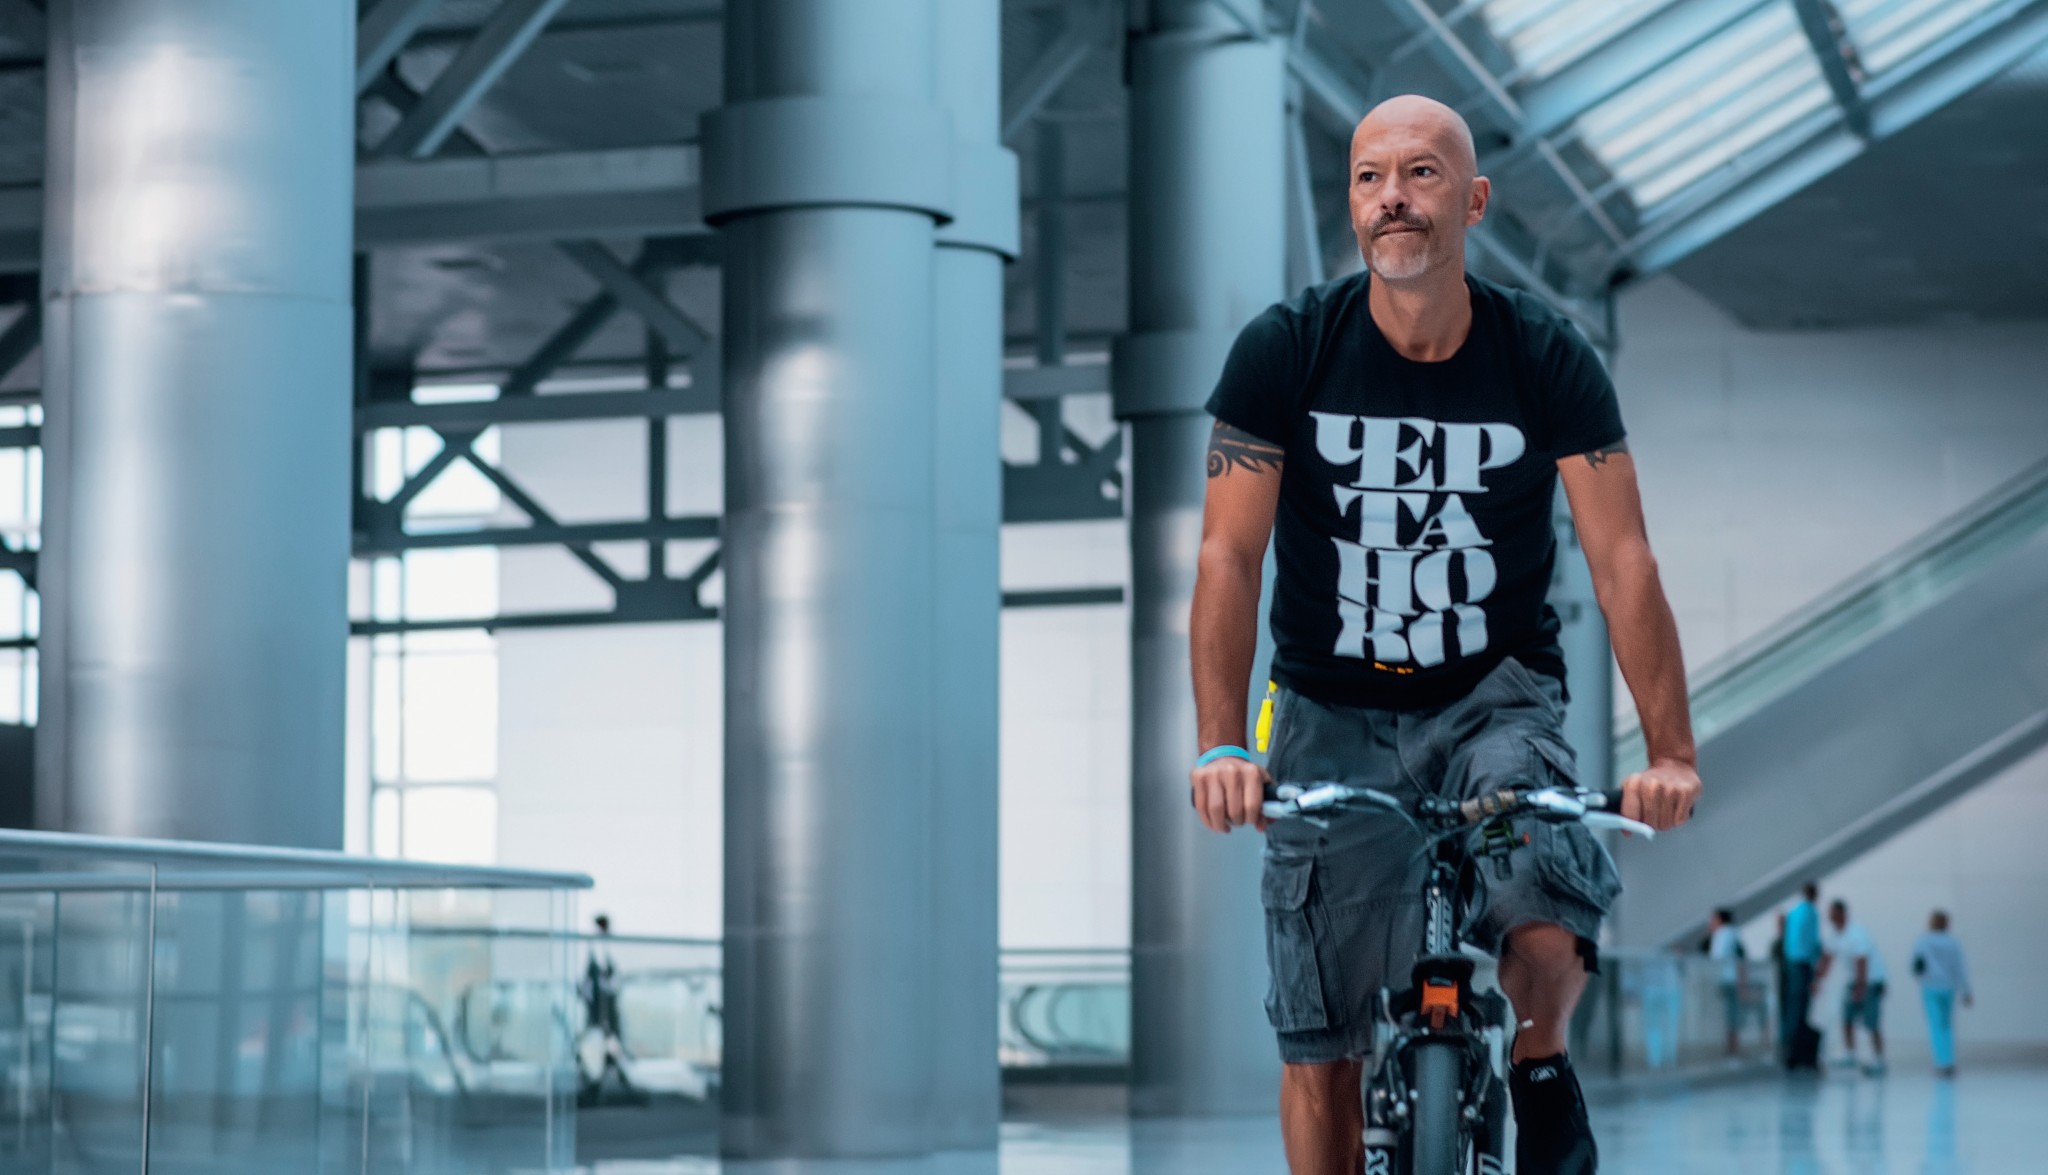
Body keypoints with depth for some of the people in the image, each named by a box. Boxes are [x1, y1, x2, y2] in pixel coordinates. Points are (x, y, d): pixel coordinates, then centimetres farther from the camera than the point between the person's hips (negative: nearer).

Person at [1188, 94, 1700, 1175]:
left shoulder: (1547, 360, -9)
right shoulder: (1285, 349, -10)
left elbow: (1622, 560, -13)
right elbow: (1229, 556, -13)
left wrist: (1670, 753, -24)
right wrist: (1221, 747, -25)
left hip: (1496, 698, 0)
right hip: (1331, 712, 1)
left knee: (1550, 939, -27)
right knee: (1319, 1050, -2)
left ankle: (1541, 1067, 7)